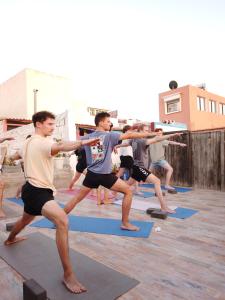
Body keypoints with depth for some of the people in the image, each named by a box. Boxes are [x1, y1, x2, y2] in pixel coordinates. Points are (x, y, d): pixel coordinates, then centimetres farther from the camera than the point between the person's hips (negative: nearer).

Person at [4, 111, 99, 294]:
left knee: (27, 218, 37)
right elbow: (61, 146, -41)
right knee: (63, 221, -29)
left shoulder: (29, 142, 13)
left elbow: (20, 155, 35)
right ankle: (68, 274, -28)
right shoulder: (41, 142, -18)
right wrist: (83, 142, -56)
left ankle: (10, 239, 66)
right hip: (39, 191, -11)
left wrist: (17, 156, 59)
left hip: (32, 188, 11)